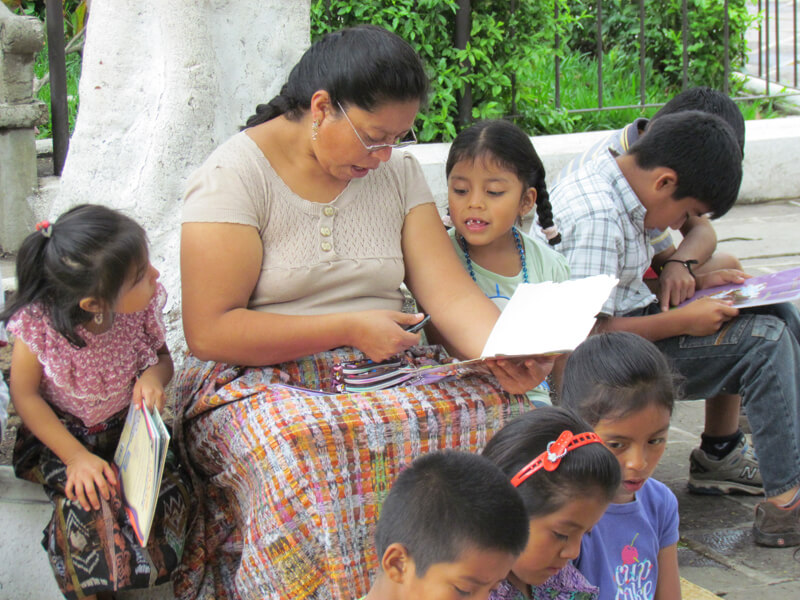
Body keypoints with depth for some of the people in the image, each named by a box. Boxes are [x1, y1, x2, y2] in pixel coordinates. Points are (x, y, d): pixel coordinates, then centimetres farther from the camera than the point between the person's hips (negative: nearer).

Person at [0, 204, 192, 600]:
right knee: (88, 504, -28)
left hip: (130, 428, 3)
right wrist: (76, 457, -19)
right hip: (63, 435, -3)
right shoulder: (39, 326, -26)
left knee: (169, 493, -20)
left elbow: (162, 356, 3)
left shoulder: (141, 308, -16)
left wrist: (153, 376, -22)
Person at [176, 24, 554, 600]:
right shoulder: (237, 176, -8)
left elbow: (453, 296, 1)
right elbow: (210, 331, -14)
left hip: (386, 374, 5)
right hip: (261, 382, -5)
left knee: (502, 407, -22)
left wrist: (507, 354, -21)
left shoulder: (398, 170, 10)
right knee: (306, 450, -39)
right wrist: (349, 327, -16)